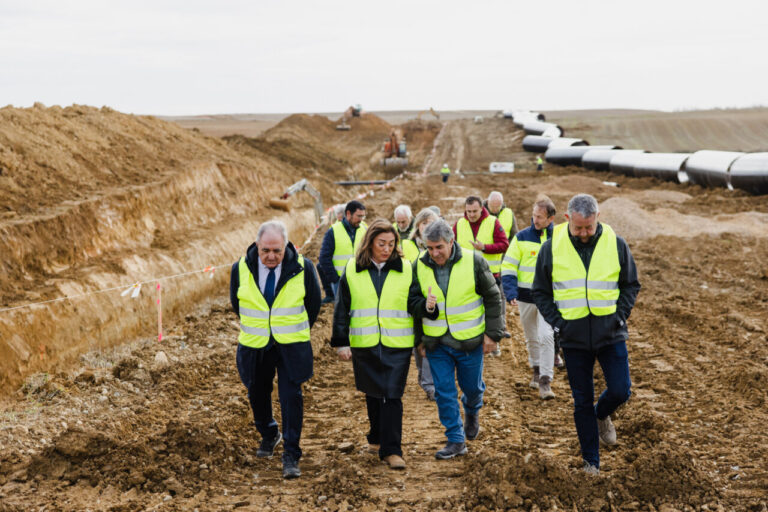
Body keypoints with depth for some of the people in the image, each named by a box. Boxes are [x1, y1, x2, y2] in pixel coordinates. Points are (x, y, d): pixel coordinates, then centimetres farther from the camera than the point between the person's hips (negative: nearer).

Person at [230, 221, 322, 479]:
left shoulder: (303, 268, -11)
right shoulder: (240, 269, -8)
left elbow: (313, 303, 6)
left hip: (291, 346, -2)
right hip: (254, 346, 3)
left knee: (291, 398, -7)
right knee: (257, 394, 16)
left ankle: (291, 455, 2)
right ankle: (268, 434, 43)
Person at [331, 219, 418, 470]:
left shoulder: (406, 269, 1)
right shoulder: (352, 270, 2)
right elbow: (342, 308, 5)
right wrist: (341, 343, 3)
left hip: (397, 345, -1)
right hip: (364, 344, 1)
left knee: (393, 395, -7)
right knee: (373, 394, 14)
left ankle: (391, 449, -3)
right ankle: (377, 436, 34)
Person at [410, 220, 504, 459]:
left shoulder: (473, 261, -11)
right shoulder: (420, 266, -5)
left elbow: (492, 298, -3)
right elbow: (412, 302, 3)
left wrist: (493, 333, -4)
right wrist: (426, 306, -20)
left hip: (469, 340, -1)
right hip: (436, 341, 2)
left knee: (472, 386, 13)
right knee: (444, 392, 3)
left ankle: (472, 412, 48)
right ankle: (456, 440, 15)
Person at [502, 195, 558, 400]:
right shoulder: (522, 237, -2)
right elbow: (508, 266, -2)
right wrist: (510, 292, -14)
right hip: (526, 297, 2)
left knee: (546, 336, -15)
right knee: (531, 338, 15)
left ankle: (545, 381, -10)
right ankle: (536, 369, 36)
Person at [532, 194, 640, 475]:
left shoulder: (616, 244, -3)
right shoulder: (551, 248, -4)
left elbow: (631, 285, 8)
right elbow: (540, 291, 5)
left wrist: (620, 316, -4)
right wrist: (556, 323, -5)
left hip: (611, 334, 0)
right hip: (574, 337, 0)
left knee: (620, 391, -1)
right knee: (582, 401, 7)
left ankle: (602, 415, 35)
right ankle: (591, 460, 21)